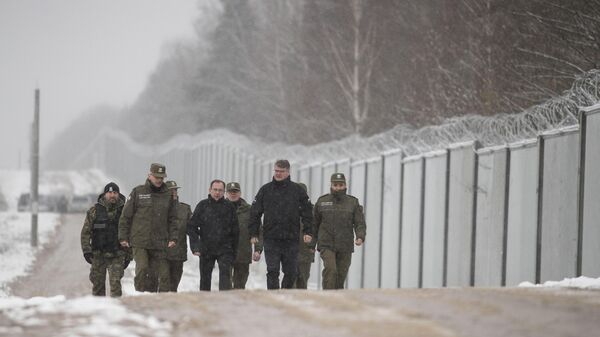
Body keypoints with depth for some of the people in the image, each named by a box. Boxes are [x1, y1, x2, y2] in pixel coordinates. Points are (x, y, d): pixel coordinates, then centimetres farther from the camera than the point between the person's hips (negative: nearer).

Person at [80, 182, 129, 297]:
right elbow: (85, 232, 4)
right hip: (98, 254, 1)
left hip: (117, 256, -1)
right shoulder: (94, 211, 4)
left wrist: (128, 254, 7)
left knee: (115, 282, -12)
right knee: (98, 284, 5)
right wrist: (86, 250, -5)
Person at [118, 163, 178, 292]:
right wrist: (123, 237, 1)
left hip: (160, 243, 3)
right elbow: (126, 216, 5)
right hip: (140, 242, -3)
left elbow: (173, 219, 14)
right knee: (142, 268, -18)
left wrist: (173, 238, 2)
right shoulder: (138, 192, 2)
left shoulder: (168, 195, 10)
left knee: (164, 273, -1)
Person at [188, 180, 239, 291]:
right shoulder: (202, 205, 1)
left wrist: (234, 250, 8)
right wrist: (195, 246, -10)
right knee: (205, 277, 10)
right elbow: (192, 226, 0)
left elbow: (235, 231, 9)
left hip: (225, 249, -1)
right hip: (206, 249, 1)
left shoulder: (229, 207, 3)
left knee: (225, 273, -17)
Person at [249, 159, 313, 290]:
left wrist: (308, 232, -2)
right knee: (272, 271, -8)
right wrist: (253, 233, 3)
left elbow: (307, 212, 7)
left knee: (291, 272, 6)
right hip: (271, 239, -1)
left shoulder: (297, 190, 5)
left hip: (291, 239, 1)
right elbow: (255, 213, 9)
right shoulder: (265, 190, 6)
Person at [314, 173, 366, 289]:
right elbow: (315, 223, 13)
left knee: (341, 275, 5)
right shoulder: (322, 201, 5)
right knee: (330, 269, -21)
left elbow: (360, 223, -2)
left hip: (345, 247, 2)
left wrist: (360, 237, -20)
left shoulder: (353, 202, 5)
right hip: (326, 245, -2)